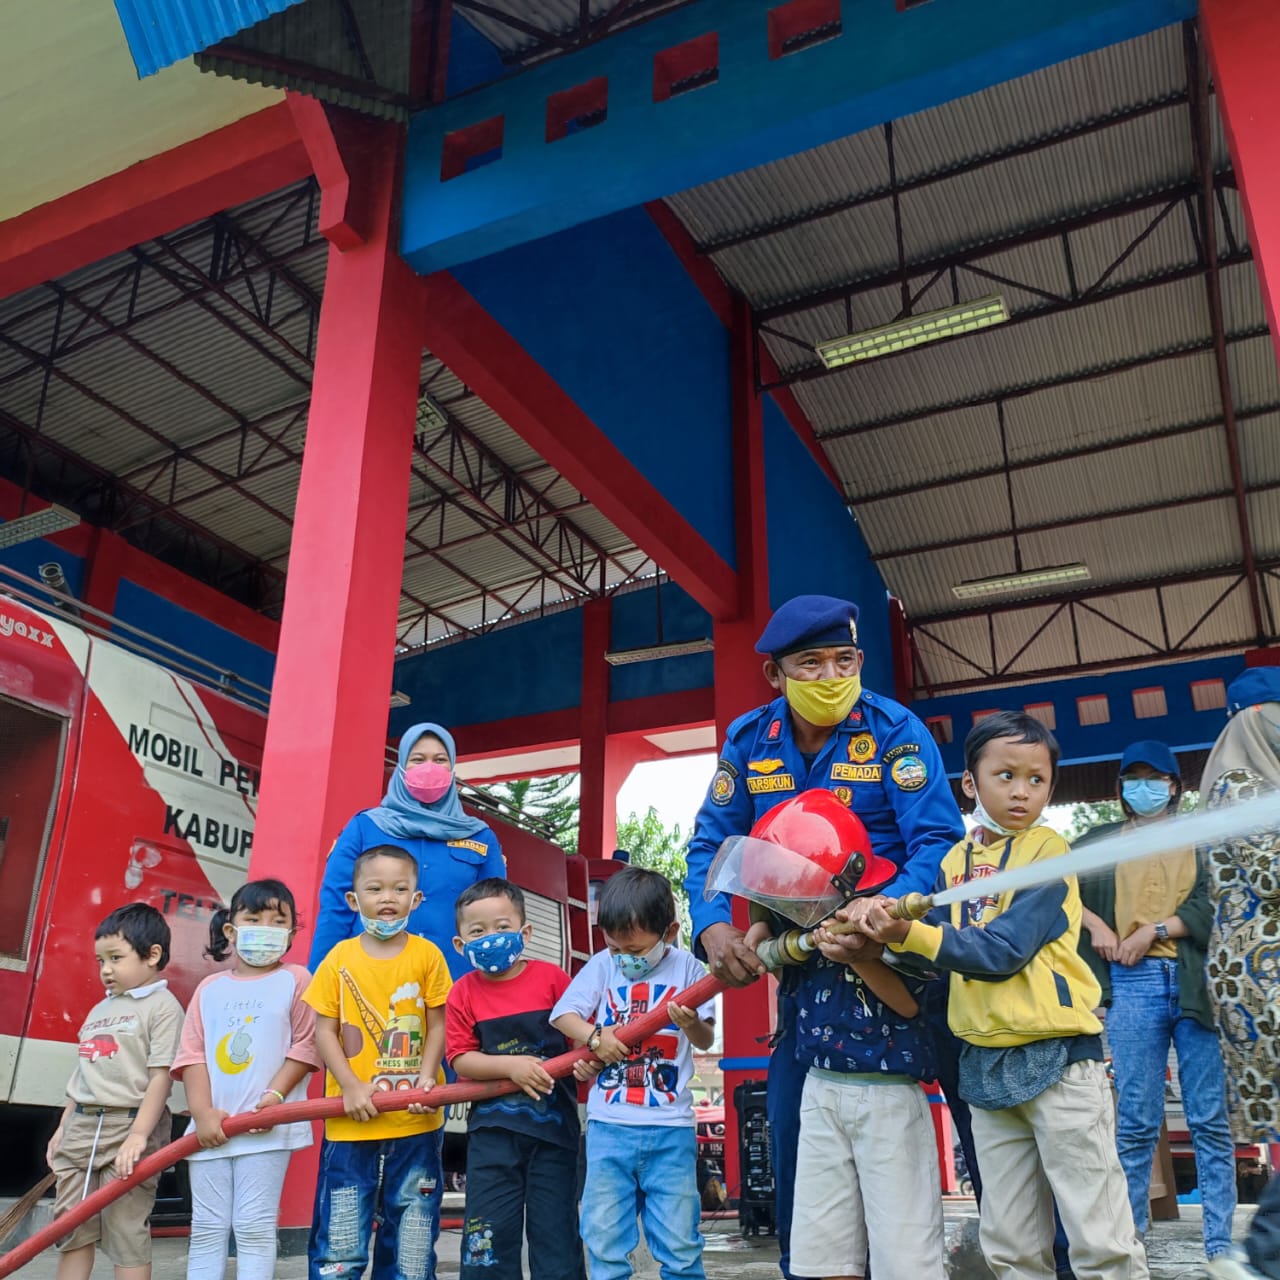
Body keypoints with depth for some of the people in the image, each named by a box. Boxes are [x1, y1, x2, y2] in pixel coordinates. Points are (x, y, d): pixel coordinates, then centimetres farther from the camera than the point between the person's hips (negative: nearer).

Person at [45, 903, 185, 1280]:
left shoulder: (162, 1006, -9)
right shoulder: (98, 1010, 16)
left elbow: (160, 1078, -15)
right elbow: (82, 1074, 21)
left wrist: (138, 1136, -21)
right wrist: (62, 1129, 18)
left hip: (128, 1126, -8)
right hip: (81, 1127, 8)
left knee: (126, 1234, -2)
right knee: (71, 1230, 13)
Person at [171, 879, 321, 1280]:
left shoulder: (295, 980, 0)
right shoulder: (210, 988, 10)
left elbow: (306, 1045, -4)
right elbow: (193, 1054, 5)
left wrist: (275, 1095, -14)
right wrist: (202, 1112, -7)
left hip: (267, 1127, -4)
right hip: (211, 1128, 4)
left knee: (254, 1226, 0)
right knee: (206, 1227, 10)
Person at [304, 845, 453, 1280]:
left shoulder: (427, 955, -2)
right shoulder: (340, 958, -1)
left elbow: (437, 1025, 1)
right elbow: (324, 1032, -1)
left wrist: (426, 1076, -14)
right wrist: (351, 1087, -12)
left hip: (415, 1121, 0)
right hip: (351, 1122, 0)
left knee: (412, 1232, 13)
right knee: (340, 1235, 9)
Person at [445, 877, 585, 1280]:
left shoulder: (551, 978, -5)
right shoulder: (463, 993, -2)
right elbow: (461, 1060, -6)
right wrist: (511, 1066, -19)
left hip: (554, 1124, -1)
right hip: (492, 1130, 1)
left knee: (556, 1228, 9)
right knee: (490, 1232, 7)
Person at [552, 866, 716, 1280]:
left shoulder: (685, 966, -1)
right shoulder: (601, 965, 2)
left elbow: (705, 1040, -1)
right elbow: (562, 1014, 1)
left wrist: (690, 1023, -23)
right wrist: (594, 1036, -17)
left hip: (670, 1126, -1)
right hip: (608, 1125, 2)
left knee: (679, 1243, 6)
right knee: (603, 1240, 10)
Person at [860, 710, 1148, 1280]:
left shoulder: (1048, 850, -9)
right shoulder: (956, 859, 9)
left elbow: (1002, 951, -19)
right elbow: (938, 950, 6)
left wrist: (909, 933, -25)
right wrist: (887, 927, -10)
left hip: (1056, 1056, -5)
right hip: (986, 1060, 6)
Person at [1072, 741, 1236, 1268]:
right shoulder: (1104, 840, 15)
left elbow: (1213, 907, -1)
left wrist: (1154, 930, -10)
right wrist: (1096, 925, -2)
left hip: (1196, 983, 0)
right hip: (1133, 988, 0)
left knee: (1210, 1120, 1)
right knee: (1136, 1124, 2)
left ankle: (1220, 1245, 10)